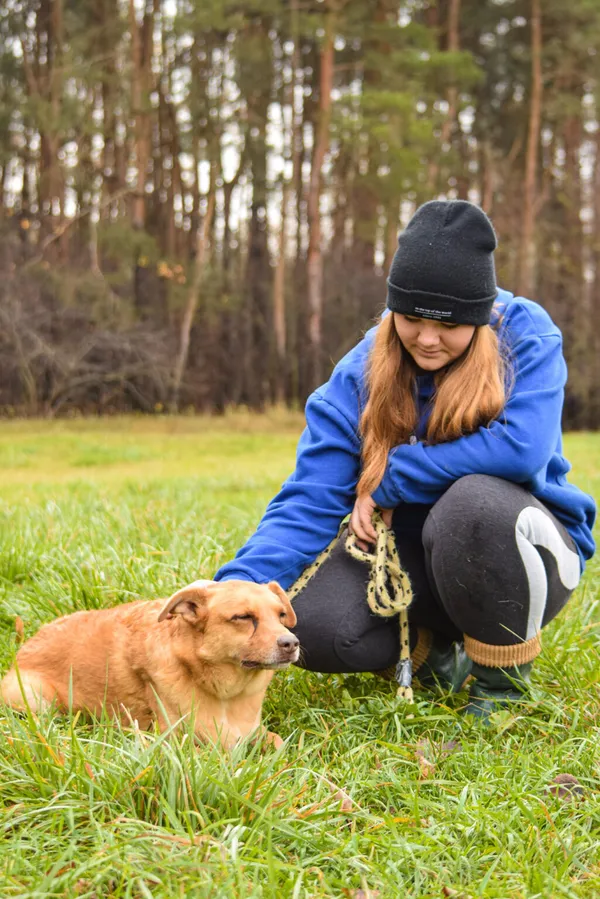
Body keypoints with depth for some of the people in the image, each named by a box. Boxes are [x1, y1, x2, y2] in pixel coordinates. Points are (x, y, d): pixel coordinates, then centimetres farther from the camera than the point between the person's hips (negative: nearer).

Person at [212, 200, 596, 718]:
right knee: (313, 624, -25)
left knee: (473, 499, -37)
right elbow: (309, 501, -15)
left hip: (519, 548, -3)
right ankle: (435, 654, 8)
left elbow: (522, 447, -30)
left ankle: (502, 685, -12)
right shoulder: (360, 375, -8)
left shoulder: (527, 335, -14)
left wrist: (389, 481, -20)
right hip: (411, 555, 3)